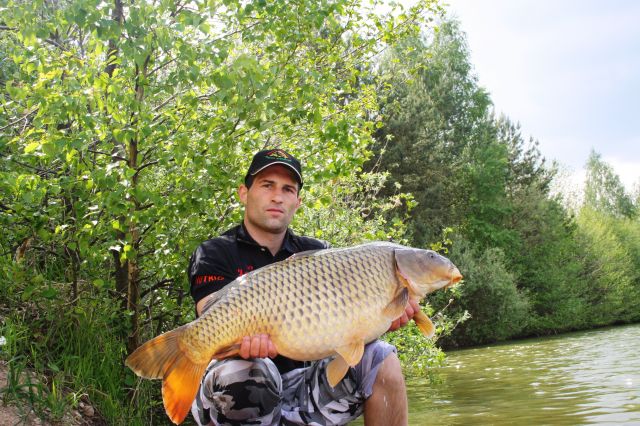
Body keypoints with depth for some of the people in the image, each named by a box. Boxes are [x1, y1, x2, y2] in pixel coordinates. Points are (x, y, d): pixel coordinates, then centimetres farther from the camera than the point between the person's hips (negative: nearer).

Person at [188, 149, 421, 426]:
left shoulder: (316, 254, 10)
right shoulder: (214, 255, -4)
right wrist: (246, 338, -45)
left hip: (304, 384, 4)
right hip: (246, 393, -4)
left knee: (379, 358, -16)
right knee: (243, 369, -37)